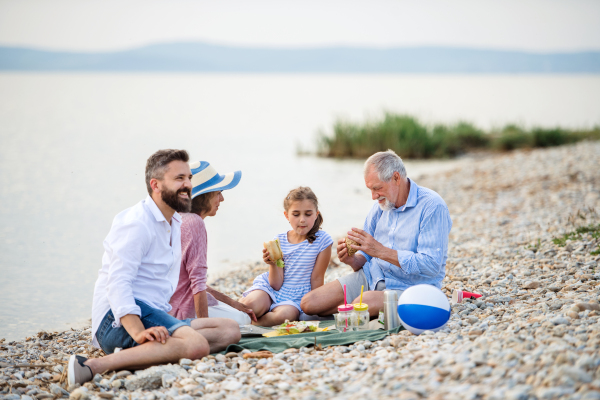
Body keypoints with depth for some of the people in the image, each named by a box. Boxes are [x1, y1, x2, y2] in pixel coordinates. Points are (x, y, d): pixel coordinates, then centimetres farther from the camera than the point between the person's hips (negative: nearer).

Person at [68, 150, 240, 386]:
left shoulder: (174, 223, 22)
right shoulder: (136, 223, -10)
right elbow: (117, 283, -21)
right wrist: (139, 333, -35)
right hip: (119, 321, -10)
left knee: (230, 330, -6)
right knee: (196, 345, -33)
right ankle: (95, 366, -37)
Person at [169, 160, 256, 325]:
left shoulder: (180, 220, 12)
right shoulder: (194, 223, -19)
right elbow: (198, 283, -23)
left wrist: (232, 303, 16)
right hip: (187, 311, -10)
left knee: (244, 314, 23)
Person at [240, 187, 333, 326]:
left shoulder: (322, 240, -6)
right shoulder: (279, 241, 1)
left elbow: (316, 280, -1)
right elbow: (276, 284, -4)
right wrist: (274, 264, -23)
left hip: (295, 298, -1)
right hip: (272, 290, 2)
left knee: (284, 315, -37)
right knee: (251, 304, -32)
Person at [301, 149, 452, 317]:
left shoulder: (432, 206, -16)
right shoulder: (382, 204, 8)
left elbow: (431, 265, -25)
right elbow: (367, 253, 14)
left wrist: (381, 251, -26)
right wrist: (354, 261, -11)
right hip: (373, 276, 6)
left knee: (361, 303, -36)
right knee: (309, 303, -11)